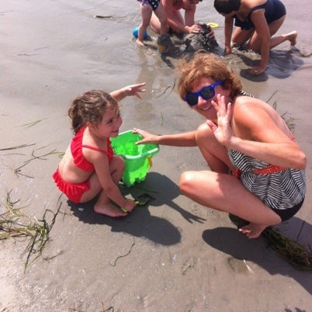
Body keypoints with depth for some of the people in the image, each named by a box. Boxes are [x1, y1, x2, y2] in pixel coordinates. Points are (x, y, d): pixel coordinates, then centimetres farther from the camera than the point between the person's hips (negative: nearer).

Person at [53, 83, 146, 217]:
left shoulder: (89, 126, -17)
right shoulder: (97, 153, -37)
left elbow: (106, 101, 2)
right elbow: (108, 187, -26)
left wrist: (124, 91, -15)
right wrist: (124, 204, -11)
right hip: (76, 191, -8)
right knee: (118, 163, -18)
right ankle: (103, 205, -4)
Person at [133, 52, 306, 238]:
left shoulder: (245, 110, -29)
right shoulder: (225, 112, -1)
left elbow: (298, 159, -41)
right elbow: (200, 138, 20)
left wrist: (232, 142, -48)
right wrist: (158, 139, 16)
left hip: (278, 202, -8)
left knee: (188, 182, -12)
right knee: (204, 133, 5)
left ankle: (264, 218, 2)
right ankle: (231, 188, 18)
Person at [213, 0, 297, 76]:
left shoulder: (255, 12, -47)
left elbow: (265, 40, -45)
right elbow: (228, 22, -13)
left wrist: (262, 66, -45)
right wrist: (227, 45, -17)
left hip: (276, 14, -6)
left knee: (253, 47, -11)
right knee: (236, 42, 1)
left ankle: (289, 36, 6)